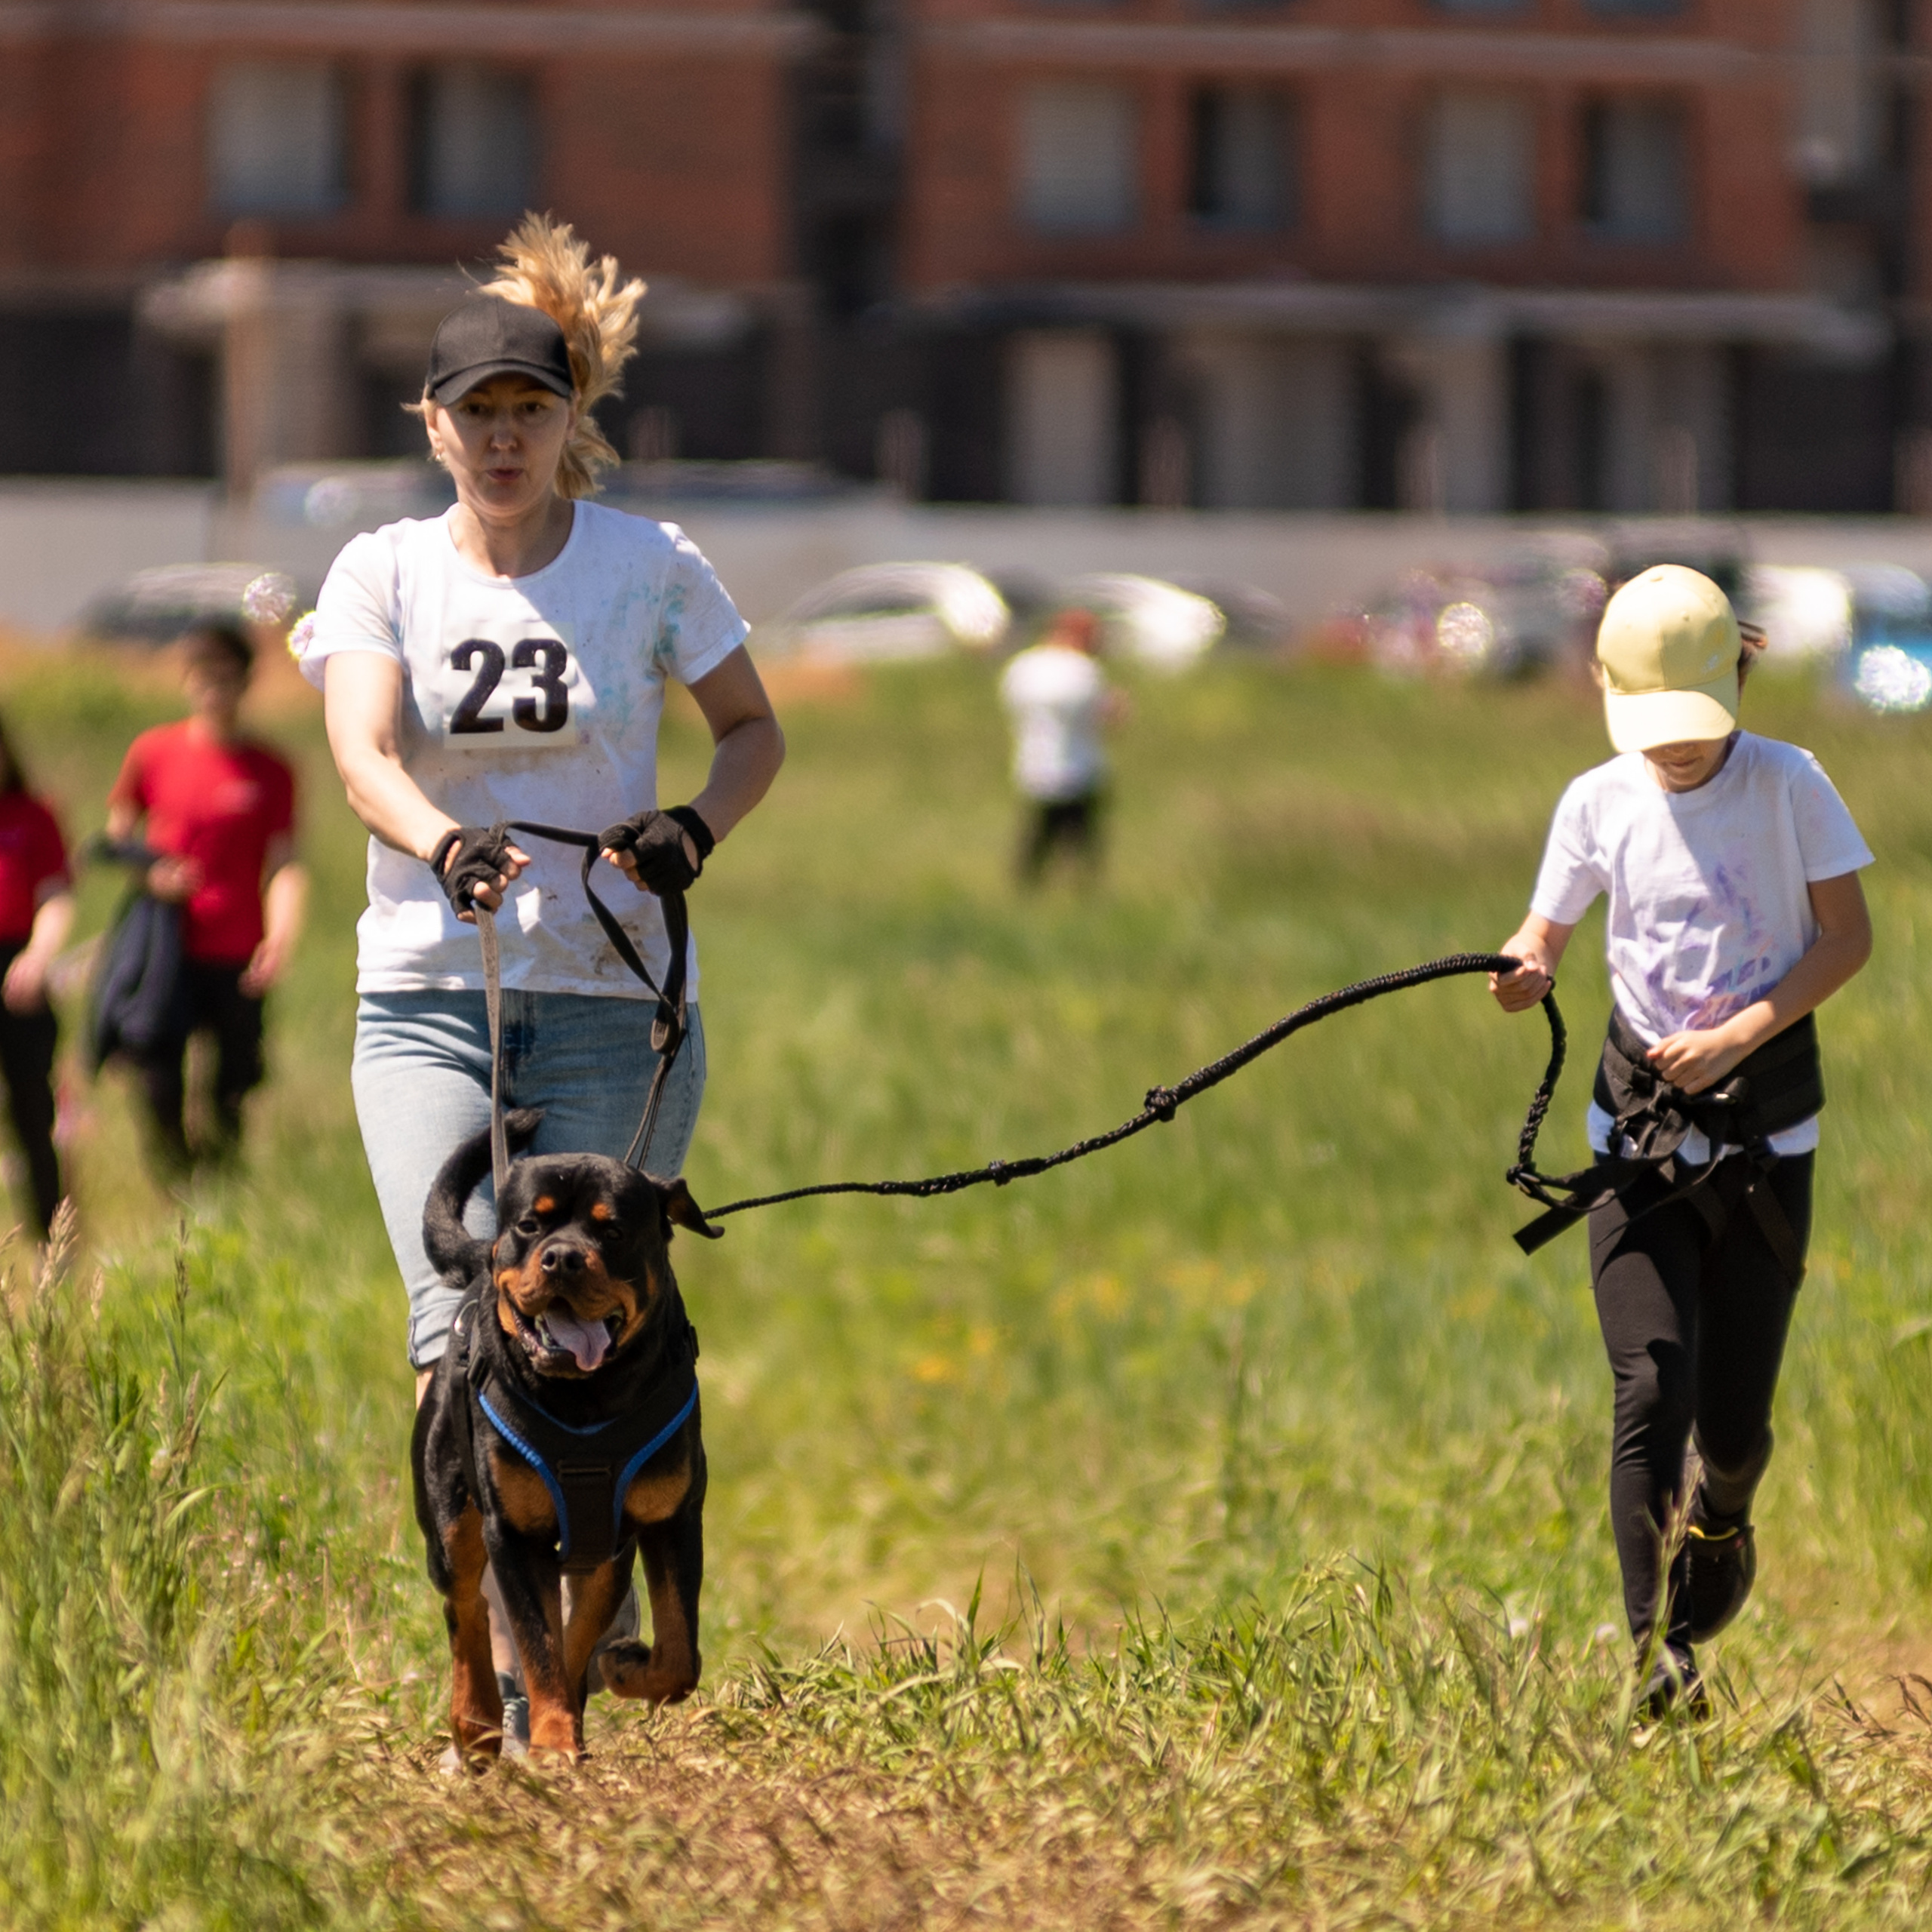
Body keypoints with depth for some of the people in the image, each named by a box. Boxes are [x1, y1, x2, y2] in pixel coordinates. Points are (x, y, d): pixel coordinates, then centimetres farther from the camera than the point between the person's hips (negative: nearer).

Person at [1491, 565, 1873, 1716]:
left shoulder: (1789, 786, -5)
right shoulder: (1599, 803, 1)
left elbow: (1848, 938, -4)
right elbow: (1546, 934, 10)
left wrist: (1738, 1036, -16)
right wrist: (1523, 973, -15)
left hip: (1766, 1118, -1)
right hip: (1642, 1124, 1)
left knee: (1733, 1414, 3)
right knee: (1653, 1384, -15)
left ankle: (1721, 1522, 40)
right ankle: (1661, 1653, -15)